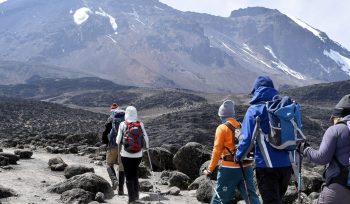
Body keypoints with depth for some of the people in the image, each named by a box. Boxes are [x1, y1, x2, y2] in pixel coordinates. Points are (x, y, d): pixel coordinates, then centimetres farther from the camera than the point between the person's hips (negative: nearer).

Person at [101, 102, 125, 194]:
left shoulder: (111, 119, -3)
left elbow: (105, 132, -7)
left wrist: (105, 141, 9)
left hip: (113, 145, -3)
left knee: (109, 164, 14)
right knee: (121, 167, 9)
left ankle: (114, 180, -12)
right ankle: (121, 189, 8)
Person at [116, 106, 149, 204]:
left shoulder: (122, 124, -9)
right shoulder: (140, 124, -4)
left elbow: (118, 139, -5)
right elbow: (145, 138, 0)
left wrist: (118, 141, 18)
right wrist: (146, 146, 20)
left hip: (126, 154, -2)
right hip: (138, 154, 2)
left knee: (129, 176, 7)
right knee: (135, 173, 21)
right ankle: (136, 194, 21)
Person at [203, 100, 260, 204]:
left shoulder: (222, 128, -5)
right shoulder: (242, 127, 10)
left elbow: (217, 150, -7)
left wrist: (210, 169, -2)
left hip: (230, 169, -5)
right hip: (246, 167, 5)